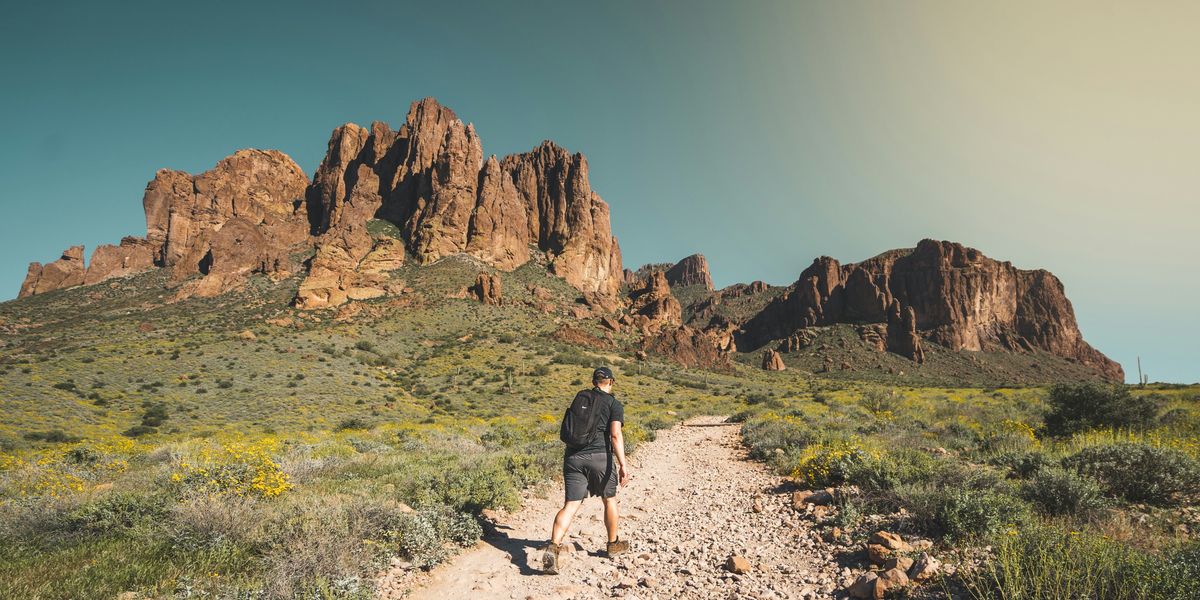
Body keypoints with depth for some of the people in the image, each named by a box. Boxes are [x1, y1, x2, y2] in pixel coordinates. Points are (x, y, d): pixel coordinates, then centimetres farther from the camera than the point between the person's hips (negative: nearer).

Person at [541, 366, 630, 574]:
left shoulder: (580, 396, 14)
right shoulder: (614, 404, -1)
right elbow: (615, 434, -14)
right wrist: (623, 464, -18)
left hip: (574, 456, 3)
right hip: (600, 456, -3)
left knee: (570, 505, 0)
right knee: (609, 499, 19)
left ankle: (553, 546, -18)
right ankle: (613, 544, 34)